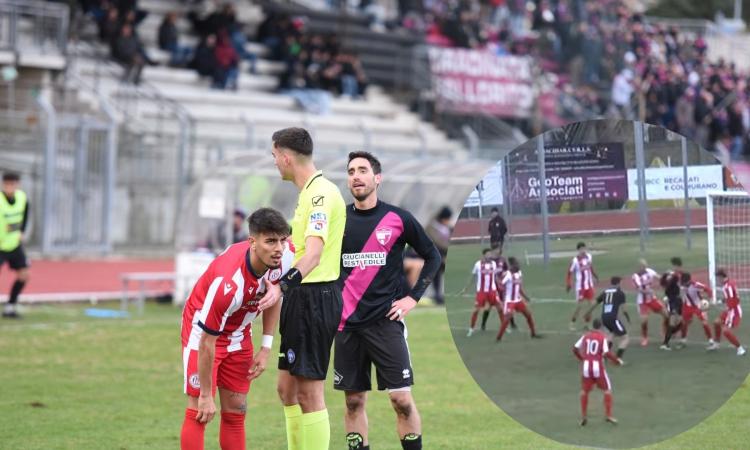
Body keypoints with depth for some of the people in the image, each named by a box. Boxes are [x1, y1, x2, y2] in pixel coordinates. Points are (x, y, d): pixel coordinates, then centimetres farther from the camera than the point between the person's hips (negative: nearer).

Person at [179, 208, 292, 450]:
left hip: (238, 332, 6)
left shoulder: (286, 257, -20)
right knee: (199, 409, -10)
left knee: (236, 409, 7)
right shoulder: (228, 282, -38)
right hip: (202, 329, -6)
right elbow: (208, 342, -29)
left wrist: (266, 347, -1)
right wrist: (206, 394, -21)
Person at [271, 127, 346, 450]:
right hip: (303, 297, 10)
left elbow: (313, 254, -31)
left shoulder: (321, 193, -17)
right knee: (287, 388, 14)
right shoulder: (310, 192, 15)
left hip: (316, 297, -10)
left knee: (309, 392, -6)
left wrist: (287, 281, -41)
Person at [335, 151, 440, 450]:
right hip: (347, 323, 2)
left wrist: (413, 297, 0)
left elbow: (433, 256, 7)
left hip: (386, 321, -2)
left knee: (401, 399, -7)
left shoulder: (398, 218, -1)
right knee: (354, 400, 5)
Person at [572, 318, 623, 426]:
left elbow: (575, 349, 8)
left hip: (586, 365, 3)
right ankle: (608, 415, 6)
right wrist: (617, 360, -1)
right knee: (607, 389, 12)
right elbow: (606, 353, -15)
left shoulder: (585, 336, 8)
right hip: (598, 366, -3)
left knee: (584, 391, 17)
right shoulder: (603, 337, -4)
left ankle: (583, 416, 13)